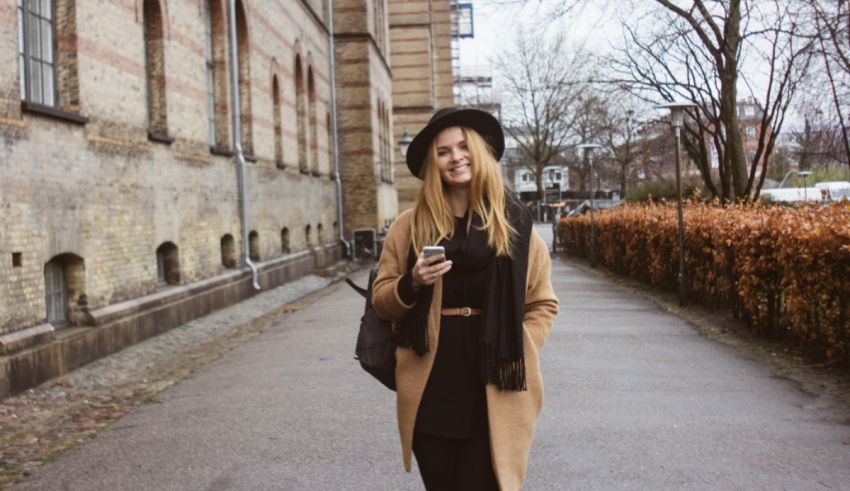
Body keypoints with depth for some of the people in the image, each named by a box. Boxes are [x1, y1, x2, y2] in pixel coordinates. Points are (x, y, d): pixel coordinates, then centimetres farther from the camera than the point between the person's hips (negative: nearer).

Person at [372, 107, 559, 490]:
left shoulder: (514, 221, 4)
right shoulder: (410, 226, 5)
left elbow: (542, 303, 10)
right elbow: (381, 300, 9)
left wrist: (516, 353, -2)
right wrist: (412, 284, -11)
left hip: (495, 387, -1)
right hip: (431, 384, 2)